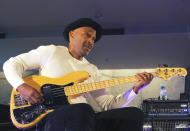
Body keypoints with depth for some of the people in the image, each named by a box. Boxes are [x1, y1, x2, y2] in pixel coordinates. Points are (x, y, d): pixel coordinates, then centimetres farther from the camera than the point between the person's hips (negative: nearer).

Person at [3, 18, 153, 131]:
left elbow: (107, 103, 16)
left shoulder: (92, 70, 23)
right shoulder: (52, 51, 11)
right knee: (83, 109, -40)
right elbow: (12, 64, 12)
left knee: (134, 114, -15)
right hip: (51, 118, -5)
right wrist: (22, 86, -8)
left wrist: (136, 88, 4)